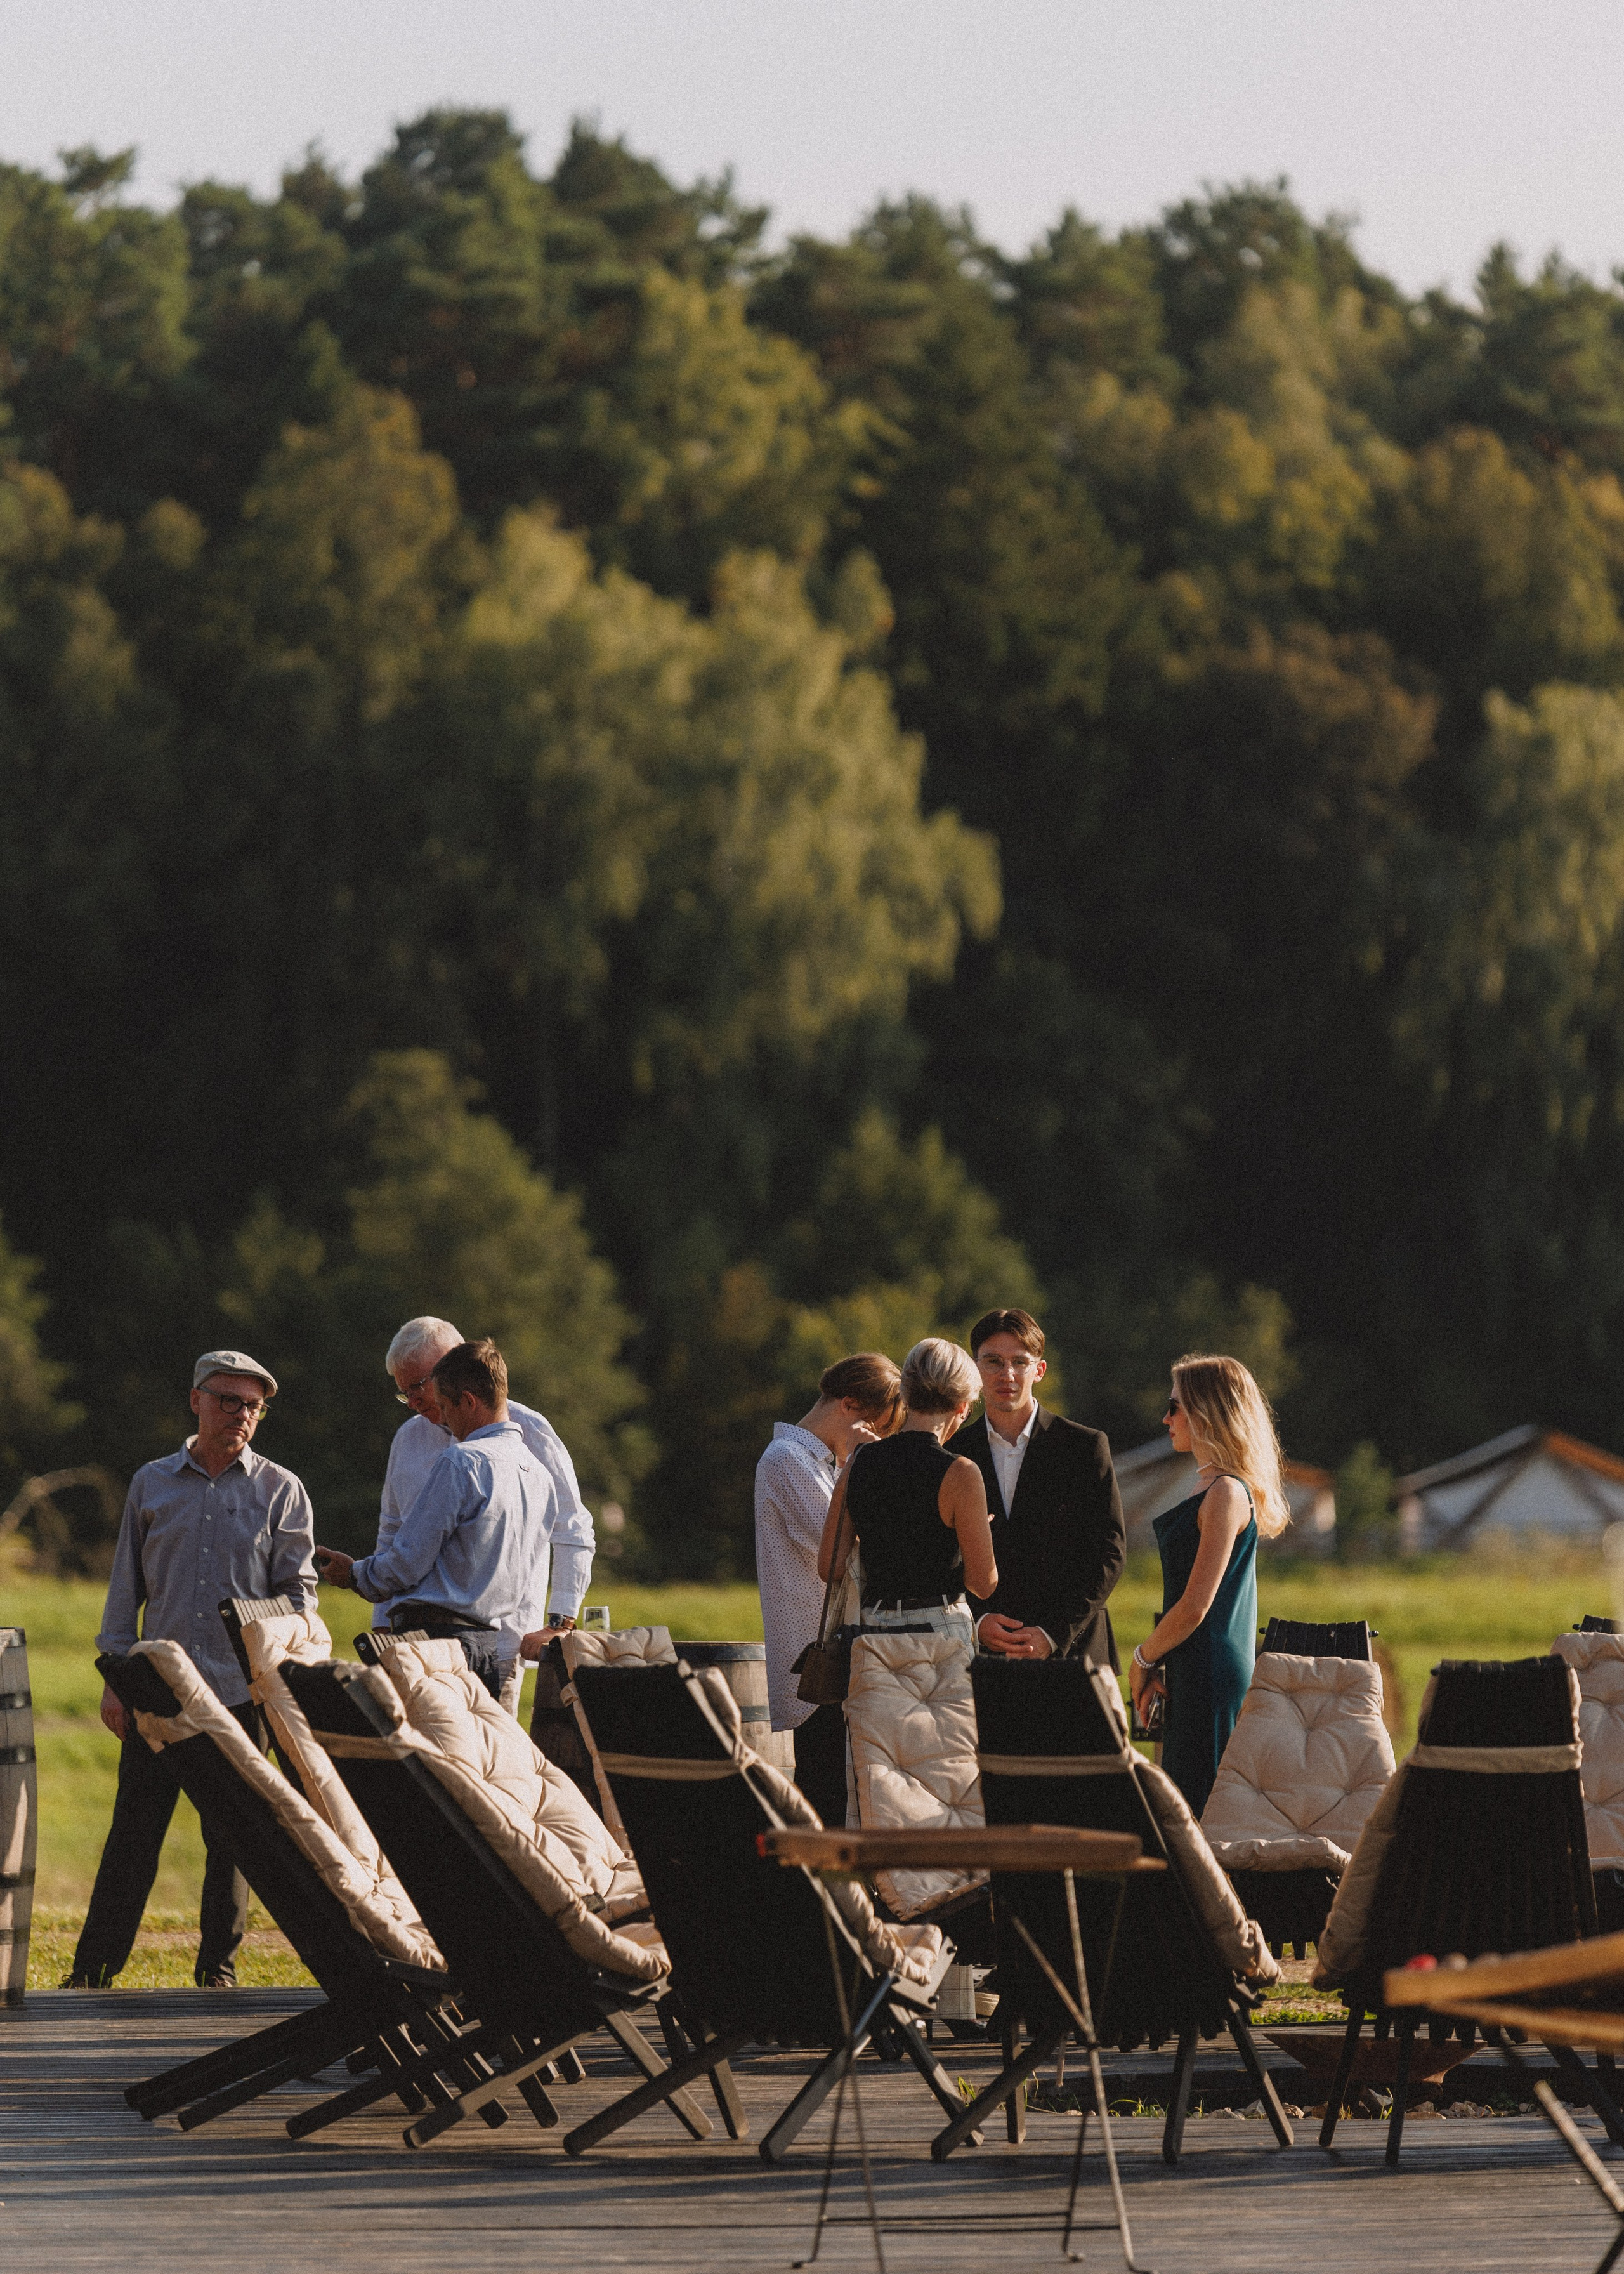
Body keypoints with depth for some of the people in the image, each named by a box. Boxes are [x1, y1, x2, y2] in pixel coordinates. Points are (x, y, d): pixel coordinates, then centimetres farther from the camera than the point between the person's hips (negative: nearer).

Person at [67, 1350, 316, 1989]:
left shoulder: (280, 1491, 7)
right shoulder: (152, 1484, 11)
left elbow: (297, 1589, 5)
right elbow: (126, 1586, 14)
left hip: (242, 1690, -1)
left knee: (231, 1839, 3)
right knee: (133, 1831, -1)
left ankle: (218, 1967, 12)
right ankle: (93, 1970, 2)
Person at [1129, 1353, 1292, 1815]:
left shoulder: (1227, 1494, -15)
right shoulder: (1212, 1489, 15)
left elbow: (1195, 1607, -18)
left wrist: (1144, 1659, -4)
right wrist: (1158, 1664, 9)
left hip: (1213, 1673, -10)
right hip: (1194, 1676, 10)